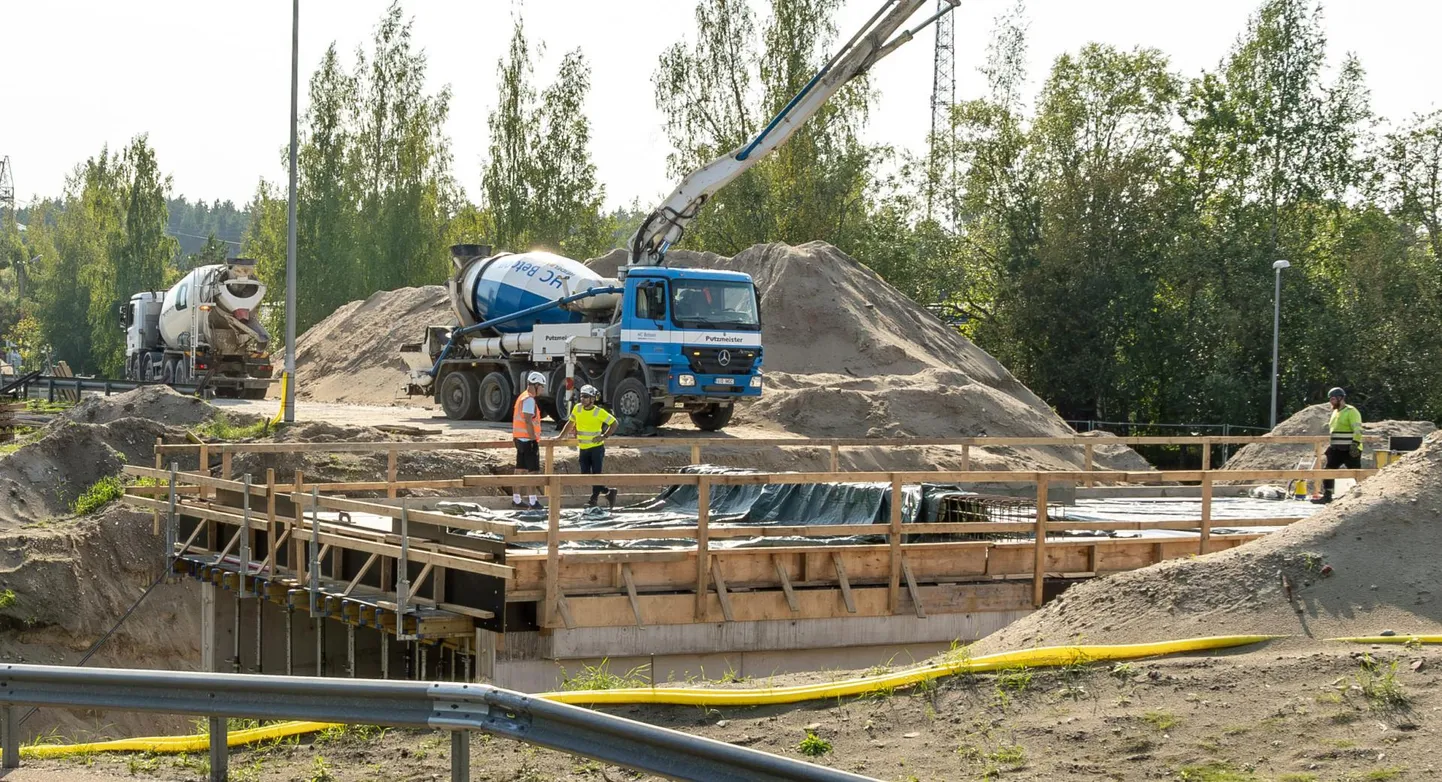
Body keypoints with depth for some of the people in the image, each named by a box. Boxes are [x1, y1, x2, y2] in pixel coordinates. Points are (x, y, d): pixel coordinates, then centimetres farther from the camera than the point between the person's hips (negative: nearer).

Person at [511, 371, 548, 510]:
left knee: (520, 470, 11)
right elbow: (528, 421, -22)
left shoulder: (522, 397, 16)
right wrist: (534, 439, -19)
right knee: (532, 471, -7)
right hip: (528, 440, -10)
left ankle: (516, 499, 14)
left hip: (520, 439, 10)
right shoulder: (529, 400, -15)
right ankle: (533, 501, -8)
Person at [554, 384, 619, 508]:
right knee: (585, 475, 4)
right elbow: (570, 423, 16)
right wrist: (561, 436, 16)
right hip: (583, 448, 6)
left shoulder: (599, 412, -11)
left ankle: (594, 500, 2)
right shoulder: (577, 408, 2)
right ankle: (608, 492, 18)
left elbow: (614, 423, -4)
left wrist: (604, 436, -12)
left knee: (596, 474, -6)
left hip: (597, 448, -5)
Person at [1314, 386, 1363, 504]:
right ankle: (1327, 495, 12)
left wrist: (1355, 444, -26)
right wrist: (1329, 445, 25)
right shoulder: (1335, 412, 18)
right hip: (1336, 450, 9)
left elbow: (1358, 430, -18)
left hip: (1349, 450, -9)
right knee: (1328, 471, 6)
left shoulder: (1351, 411, -10)